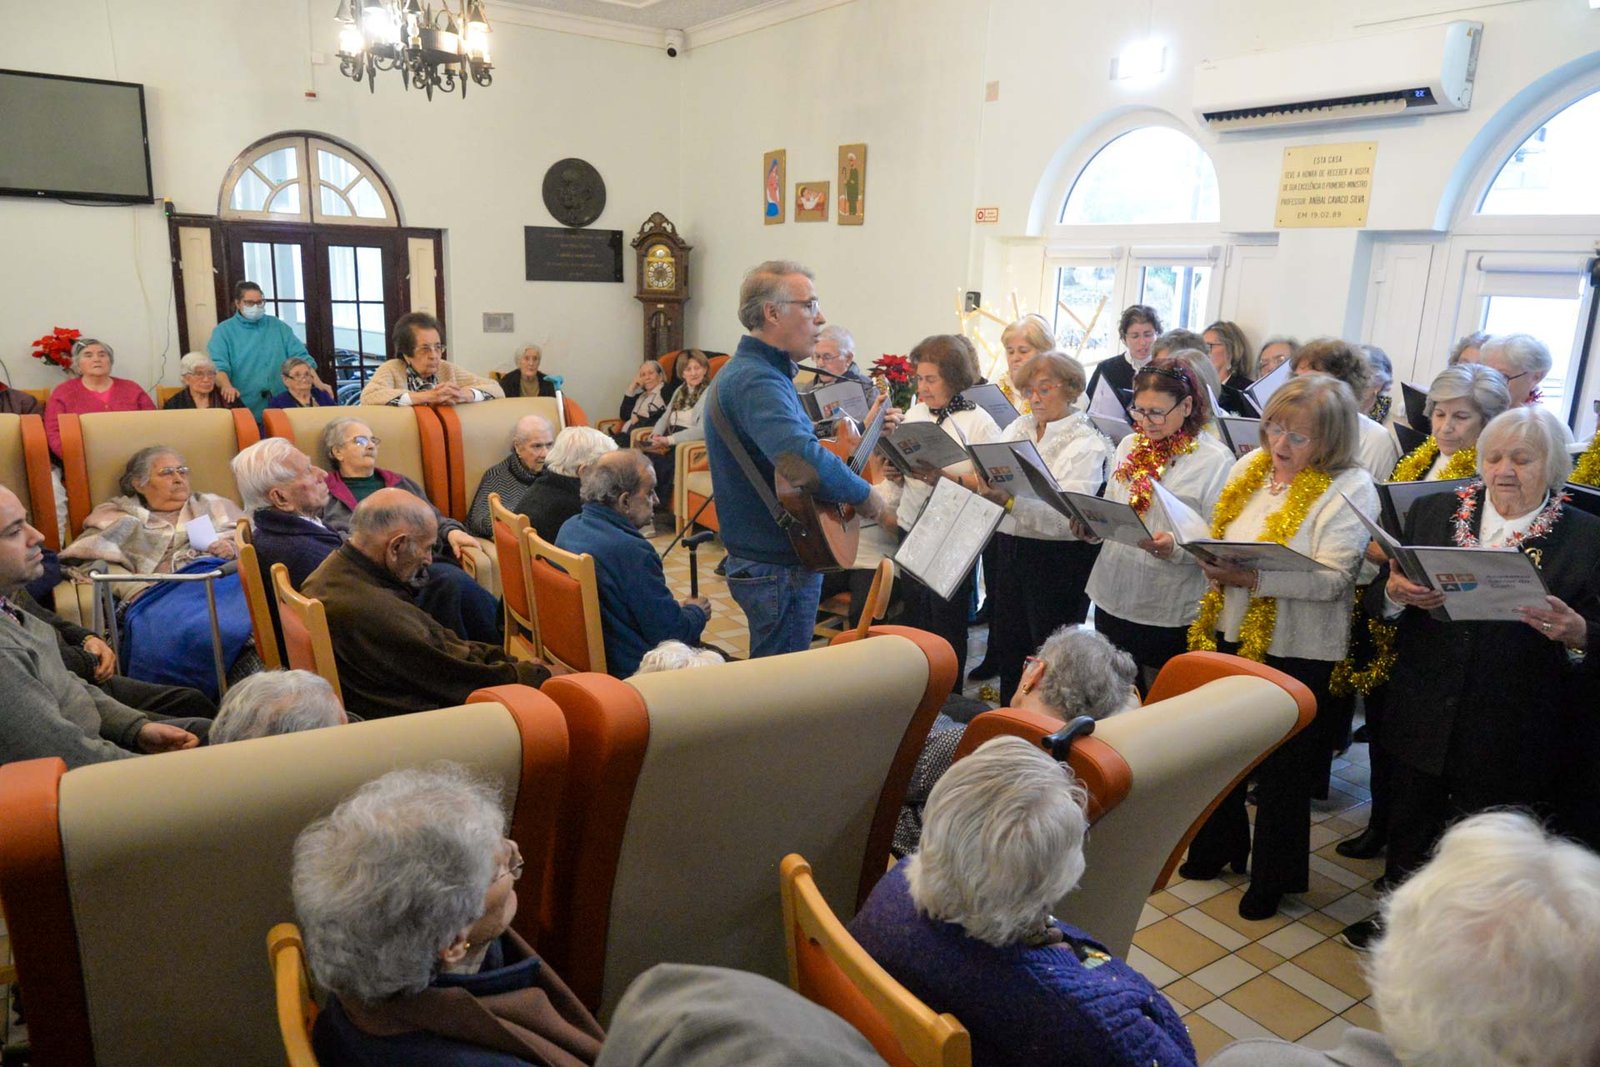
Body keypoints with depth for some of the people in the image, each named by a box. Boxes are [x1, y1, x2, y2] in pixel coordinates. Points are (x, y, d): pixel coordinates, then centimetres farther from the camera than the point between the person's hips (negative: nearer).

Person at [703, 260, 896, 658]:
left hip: (760, 559, 10)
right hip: (778, 569, -10)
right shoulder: (757, 381, -23)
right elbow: (801, 458, -39)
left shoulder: (748, 370, 13)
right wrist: (870, 499, -24)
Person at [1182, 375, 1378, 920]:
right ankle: (1219, 845, 41)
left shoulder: (1350, 488, -13)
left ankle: (1274, 875, 30)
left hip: (1295, 649, -6)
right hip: (1229, 632, 6)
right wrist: (1209, 561, -6)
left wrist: (1255, 578, -32)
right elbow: (1217, 537, 15)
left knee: (1282, 766, 10)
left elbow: (1333, 579, -22)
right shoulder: (1248, 468, 5)